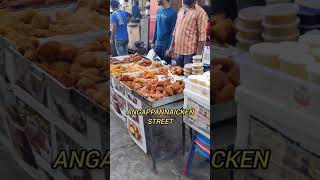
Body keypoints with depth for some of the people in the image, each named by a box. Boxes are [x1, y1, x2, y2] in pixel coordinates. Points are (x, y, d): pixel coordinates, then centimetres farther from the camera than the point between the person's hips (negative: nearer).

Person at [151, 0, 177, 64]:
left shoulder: (172, 12, -13)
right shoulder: (159, 10, 8)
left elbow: (173, 32, -14)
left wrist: (169, 48, -16)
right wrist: (153, 42, 12)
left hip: (166, 45, -6)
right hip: (157, 44, 6)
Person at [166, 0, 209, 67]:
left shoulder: (200, 12, -8)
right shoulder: (181, 10, 13)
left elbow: (202, 35, -12)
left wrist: (198, 54, -18)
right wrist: (171, 47, 14)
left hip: (190, 52, -6)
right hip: (178, 50, 6)